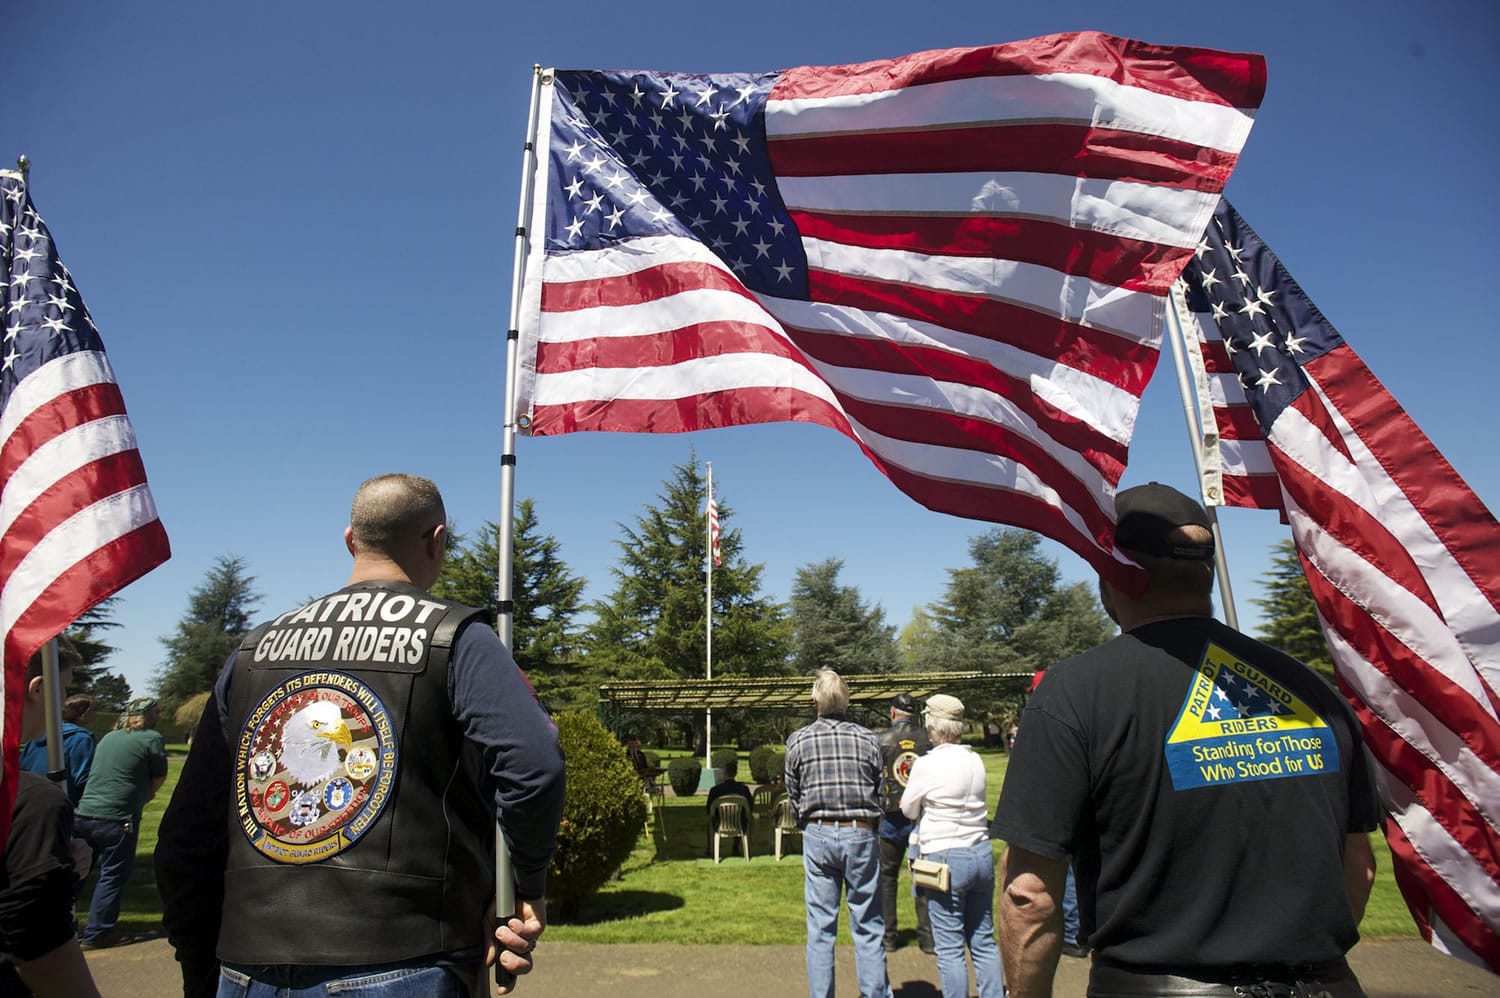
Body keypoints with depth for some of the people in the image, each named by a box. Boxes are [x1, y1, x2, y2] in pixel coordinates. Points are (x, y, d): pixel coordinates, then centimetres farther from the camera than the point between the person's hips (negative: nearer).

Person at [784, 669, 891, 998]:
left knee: (820, 929, 9)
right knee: (868, 927, 10)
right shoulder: (867, 739, -3)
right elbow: (880, 794, 3)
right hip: (861, 835, 0)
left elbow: (793, 798, 3)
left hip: (817, 835, 0)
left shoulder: (798, 740, -3)